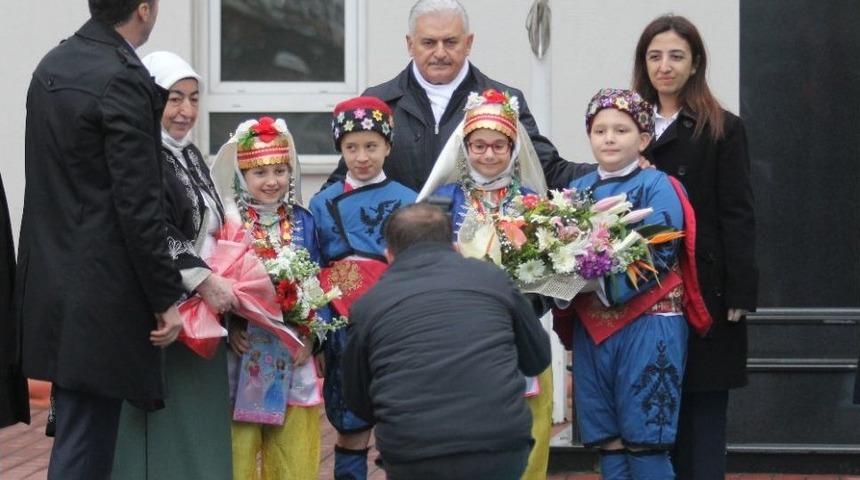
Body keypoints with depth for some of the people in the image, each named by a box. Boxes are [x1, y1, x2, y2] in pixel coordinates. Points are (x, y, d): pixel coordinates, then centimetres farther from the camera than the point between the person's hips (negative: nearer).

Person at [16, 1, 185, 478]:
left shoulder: (51, 66, 11)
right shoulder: (123, 80, -17)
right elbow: (138, 206, -18)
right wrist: (167, 298, -11)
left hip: (52, 283, 9)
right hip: (100, 295, -9)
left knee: (77, 434, 16)